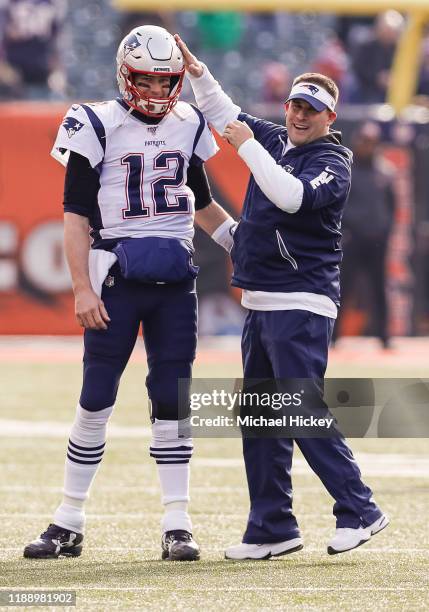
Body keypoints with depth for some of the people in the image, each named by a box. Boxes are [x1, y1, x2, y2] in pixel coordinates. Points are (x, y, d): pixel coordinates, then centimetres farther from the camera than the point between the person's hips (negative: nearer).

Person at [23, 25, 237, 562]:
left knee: (172, 402, 3)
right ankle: (68, 524, 6)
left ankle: (176, 526, 5)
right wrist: (83, 289, -12)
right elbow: (76, 215, -5)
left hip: (175, 281, 4)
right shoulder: (97, 127, -4)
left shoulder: (188, 126, 10)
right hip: (117, 277, -4)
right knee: (95, 400, -2)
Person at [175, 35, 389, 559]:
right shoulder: (274, 140, 13)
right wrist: (197, 72, 12)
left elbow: (293, 197, -28)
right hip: (260, 303, 8)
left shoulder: (331, 162, -9)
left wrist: (248, 146, -23)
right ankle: (272, 528, 13)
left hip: (301, 305, -8)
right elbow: (223, 114, 26)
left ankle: (358, 511, -8)